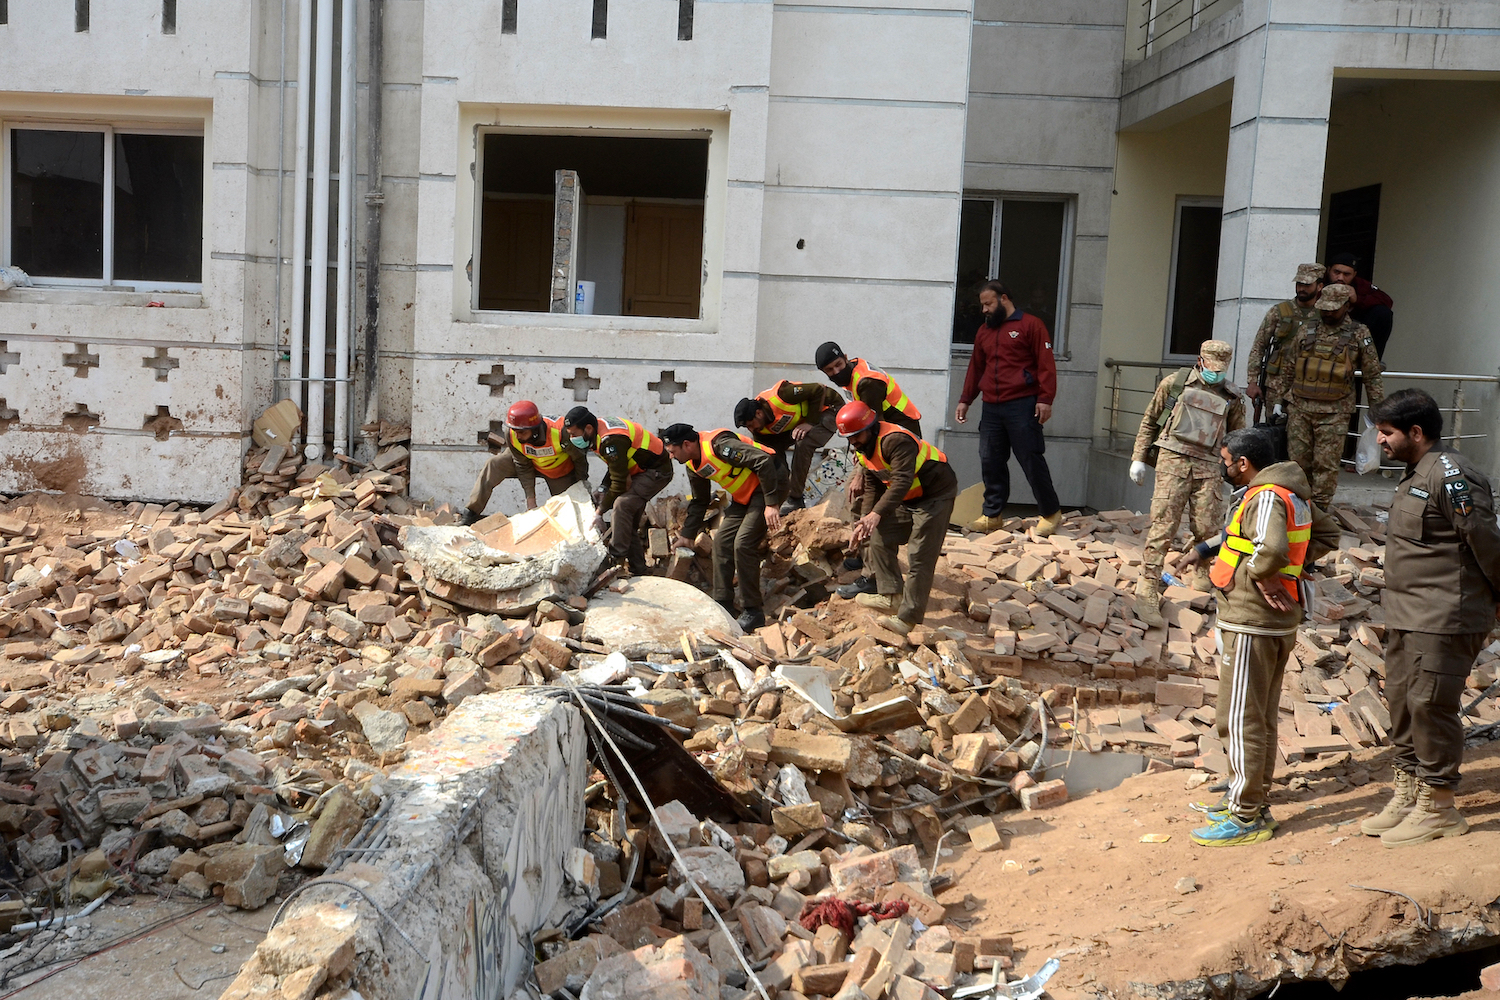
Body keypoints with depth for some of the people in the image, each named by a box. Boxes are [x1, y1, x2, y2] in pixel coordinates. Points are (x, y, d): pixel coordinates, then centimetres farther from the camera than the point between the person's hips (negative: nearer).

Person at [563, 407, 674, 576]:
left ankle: (615, 559, -24)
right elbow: (613, 470, 12)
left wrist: (601, 510, -17)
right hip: (640, 471, 11)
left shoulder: (611, 441, -30)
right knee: (629, 523, 10)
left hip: (657, 471, -11)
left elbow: (619, 482, -26)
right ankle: (638, 569, 17)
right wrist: (603, 491, -1)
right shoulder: (600, 432, 1)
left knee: (622, 505, -27)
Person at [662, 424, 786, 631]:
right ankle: (723, 606, 10)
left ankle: (752, 612, -9)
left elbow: (763, 461, -30)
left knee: (743, 544, -17)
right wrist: (687, 535, 23)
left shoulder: (718, 444, -25)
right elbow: (699, 502, 23)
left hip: (767, 487, -10)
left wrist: (771, 504, -31)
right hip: (744, 496, 10)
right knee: (722, 542, 3)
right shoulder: (694, 466, 6)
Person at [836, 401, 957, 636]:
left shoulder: (895, 441, -30)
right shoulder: (863, 449, 3)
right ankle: (892, 597, 13)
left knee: (919, 557, -12)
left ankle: (908, 617, -11)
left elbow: (902, 481, -39)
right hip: (906, 499, 10)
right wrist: (864, 520, -2)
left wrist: (877, 513, -48)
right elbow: (872, 487, 10)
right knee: (880, 538, 8)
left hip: (936, 495, -10)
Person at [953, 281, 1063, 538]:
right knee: (990, 462, 4)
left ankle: (1051, 513, 8)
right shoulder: (984, 332, 20)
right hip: (991, 408, 6)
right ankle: (992, 515, 14)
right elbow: (975, 368, 24)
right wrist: (965, 400, 17)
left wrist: (1045, 399, -15)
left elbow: (1046, 364, -7)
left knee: (1031, 460, -4)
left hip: (1022, 406, -6)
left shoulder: (1031, 325, 0)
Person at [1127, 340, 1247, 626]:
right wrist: (1139, 458, 6)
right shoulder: (1175, 383, 5)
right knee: (1163, 525, -9)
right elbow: (1149, 421, 10)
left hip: (1208, 467, 3)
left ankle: (1202, 576, 29)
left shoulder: (1232, 397, 11)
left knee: (1207, 527, 0)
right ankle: (1147, 592, -9)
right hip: (1173, 460, -2)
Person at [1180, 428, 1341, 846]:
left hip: (1252, 626, -10)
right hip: (1279, 623, 10)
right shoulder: (1294, 495, 10)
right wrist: (1296, 561, 11)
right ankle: (1250, 799, 31)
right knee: (1262, 718, 18)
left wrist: (1259, 572, -18)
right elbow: (1328, 533, 22)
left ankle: (1245, 818, 4)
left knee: (1240, 721, -2)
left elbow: (1270, 547, -37)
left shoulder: (1266, 497, -19)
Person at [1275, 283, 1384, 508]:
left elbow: (1372, 376, 4)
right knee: (1298, 460, 6)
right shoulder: (1307, 331, 10)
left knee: (1326, 464, -2)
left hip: (1334, 413, -3)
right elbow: (1288, 370, 15)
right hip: (1300, 408, 3)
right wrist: (1279, 399, 12)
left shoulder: (1359, 335, 2)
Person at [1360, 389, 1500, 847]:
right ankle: (1406, 795, 26)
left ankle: (1438, 808, 9)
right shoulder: (1416, 474, 14)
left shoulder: (1451, 475, -18)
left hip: (1445, 619, -10)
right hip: (1408, 615, 10)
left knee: (1430, 704, -3)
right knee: (1402, 699, 14)